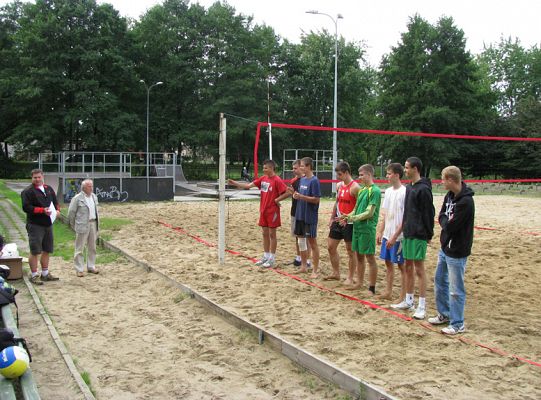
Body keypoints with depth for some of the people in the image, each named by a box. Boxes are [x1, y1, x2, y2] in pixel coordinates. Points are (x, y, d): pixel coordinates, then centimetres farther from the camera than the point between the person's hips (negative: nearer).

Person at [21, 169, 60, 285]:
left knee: (47, 250, 14)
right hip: (35, 225, -7)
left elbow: (55, 202, 23)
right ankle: (34, 275, 4)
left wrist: (57, 210, 1)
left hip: (48, 224, 7)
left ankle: (45, 273, 26)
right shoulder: (27, 191, -7)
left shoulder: (49, 189, 14)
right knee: (35, 251, -5)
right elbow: (26, 207, -16)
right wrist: (42, 210, -23)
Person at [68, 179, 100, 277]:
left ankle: (91, 267, 23)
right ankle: (79, 270, 5)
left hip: (93, 224, 6)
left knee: (92, 247, 12)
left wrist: (96, 223, 12)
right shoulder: (77, 198, -9)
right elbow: (71, 212, -6)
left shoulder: (94, 197, 10)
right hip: (82, 225, -6)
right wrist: (73, 225, -2)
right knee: (80, 248, 0)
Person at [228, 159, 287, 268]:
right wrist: (234, 183, -1)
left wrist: (277, 200, -11)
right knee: (265, 233, 11)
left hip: (272, 211, -7)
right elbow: (249, 185, 5)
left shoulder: (277, 180, -14)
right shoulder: (263, 178, 7)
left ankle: (272, 259, 8)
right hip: (263, 210, 7)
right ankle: (266, 257, 21)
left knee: (272, 234, 0)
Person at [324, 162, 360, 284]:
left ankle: (350, 278, 14)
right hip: (338, 222, 8)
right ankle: (336, 274, 27)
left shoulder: (354, 187, -16)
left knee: (350, 250, 3)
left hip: (349, 223, -8)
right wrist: (332, 218, 15)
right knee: (331, 247, 12)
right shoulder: (339, 185, 9)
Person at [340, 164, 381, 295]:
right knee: (359, 256, 16)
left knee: (370, 257, -1)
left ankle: (372, 288, 5)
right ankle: (359, 283, 28)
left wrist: (353, 218, -16)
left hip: (367, 228, -8)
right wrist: (347, 217, 2)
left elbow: (369, 213, -17)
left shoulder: (375, 191, -12)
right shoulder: (362, 190, 14)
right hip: (357, 227, 8)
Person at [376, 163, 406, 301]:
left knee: (401, 265, 2)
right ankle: (388, 292, 25)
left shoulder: (404, 192, -15)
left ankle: (403, 296, 11)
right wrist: (380, 232, 10)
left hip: (398, 236, -8)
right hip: (387, 235, 8)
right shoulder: (388, 191, 9)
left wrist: (394, 237, -18)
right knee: (388, 262, 14)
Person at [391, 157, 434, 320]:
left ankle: (422, 306, 2)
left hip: (419, 235, -9)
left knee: (419, 268, -4)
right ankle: (408, 301, 25)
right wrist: (405, 227, 15)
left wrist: (429, 235, -14)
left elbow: (429, 213, -15)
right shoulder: (409, 187, 13)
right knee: (408, 267, 14)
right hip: (408, 233, 9)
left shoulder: (423, 189, -15)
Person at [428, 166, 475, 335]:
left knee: (456, 289, 0)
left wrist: (446, 223, -4)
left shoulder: (465, 202, -24)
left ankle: (457, 324, 13)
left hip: (457, 251, -9)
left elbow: (450, 226, -24)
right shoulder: (450, 195, 5)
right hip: (445, 247, 9)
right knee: (439, 281, 20)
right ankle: (444, 314, 36)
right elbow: (441, 217, 7)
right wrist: (447, 223, -11)